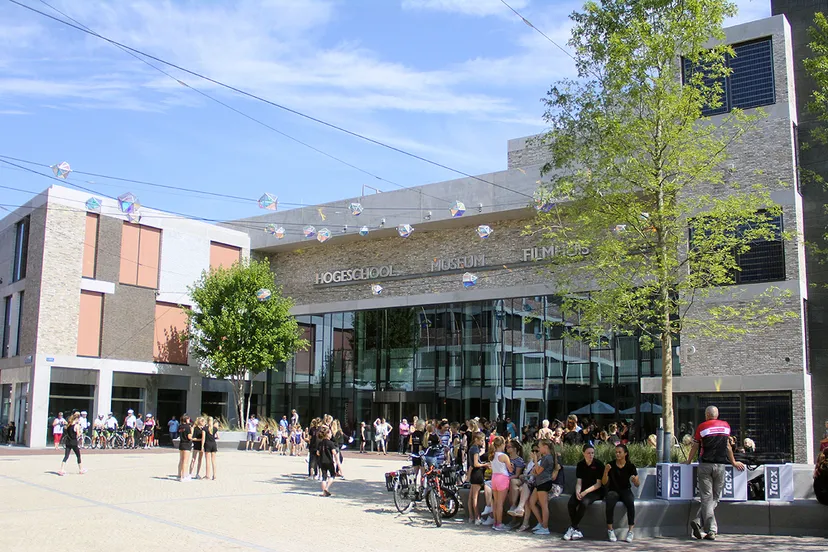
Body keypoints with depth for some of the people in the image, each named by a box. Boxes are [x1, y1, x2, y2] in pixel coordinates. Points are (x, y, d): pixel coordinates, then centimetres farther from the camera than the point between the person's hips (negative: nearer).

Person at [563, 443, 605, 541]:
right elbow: (579, 482, 4)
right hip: (583, 491, 4)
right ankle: (576, 530, -17)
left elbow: (599, 484, -8)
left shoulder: (598, 464, -6)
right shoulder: (580, 465, 7)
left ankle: (572, 528, -23)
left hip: (596, 491, -4)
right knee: (571, 503, -24)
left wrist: (585, 492, -17)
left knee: (584, 502, -34)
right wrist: (577, 492, -17)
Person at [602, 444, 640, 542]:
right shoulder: (611, 465, -1)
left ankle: (631, 531, -27)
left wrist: (635, 480, -26)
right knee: (610, 502, -34)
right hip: (613, 491, 0)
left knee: (630, 502, -34)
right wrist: (606, 472, -20)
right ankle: (610, 530, -24)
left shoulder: (630, 466, 0)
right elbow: (604, 483, -3)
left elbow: (637, 484, -2)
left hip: (625, 491, 0)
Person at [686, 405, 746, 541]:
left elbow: (695, 447, 6)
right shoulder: (726, 426, 9)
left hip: (705, 465, -2)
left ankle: (711, 531, -8)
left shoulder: (702, 427, 1)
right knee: (715, 498, 9)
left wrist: (688, 462, 20)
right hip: (720, 465, 2)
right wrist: (733, 462, 31)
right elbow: (727, 445, 18)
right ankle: (699, 522, -4)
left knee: (706, 498, 0)